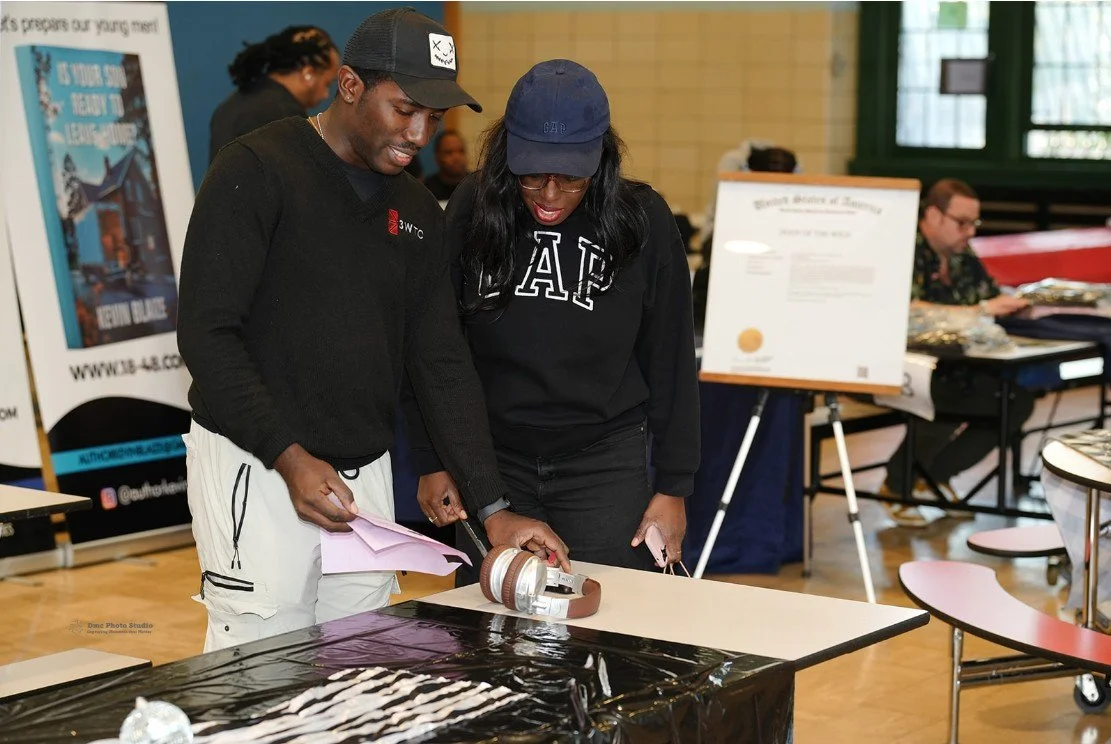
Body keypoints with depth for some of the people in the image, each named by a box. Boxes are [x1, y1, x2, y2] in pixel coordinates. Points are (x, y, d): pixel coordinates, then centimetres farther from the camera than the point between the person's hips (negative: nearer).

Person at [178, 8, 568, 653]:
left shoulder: (417, 211, 11)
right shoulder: (256, 172, -9)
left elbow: (442, 362, 10)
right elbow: (207, 333, -14)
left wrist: (492, 508, 1)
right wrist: (291, 458, -21)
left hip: (365, 477, 6)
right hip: (255, 467, -6)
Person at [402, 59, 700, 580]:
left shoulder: (643, 221, -7)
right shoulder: (472, 209, -5)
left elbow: (671, 361, -1)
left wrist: (673, 486, -1)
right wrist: (431, 461, 2)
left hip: (607, 462, -1)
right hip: (490, 457, 1)